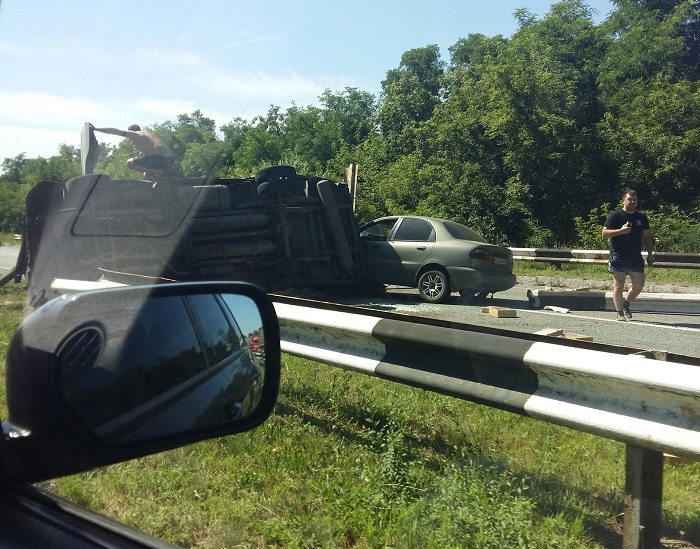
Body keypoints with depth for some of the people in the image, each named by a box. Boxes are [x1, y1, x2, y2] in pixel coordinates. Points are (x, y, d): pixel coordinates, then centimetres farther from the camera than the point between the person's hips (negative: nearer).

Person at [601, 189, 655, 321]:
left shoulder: (641, 217, 13)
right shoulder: (615, 216, -1)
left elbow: (646, 236, 17)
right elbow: (605, 232, -6)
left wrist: (650, 253, 11)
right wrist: (621, 231, -20)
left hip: (636, 257, 5)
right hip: (618, 257, -5)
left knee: (639, 285, 4)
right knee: (618, 285, -2)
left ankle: (625, 304, 27)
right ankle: (620, 312, 6)